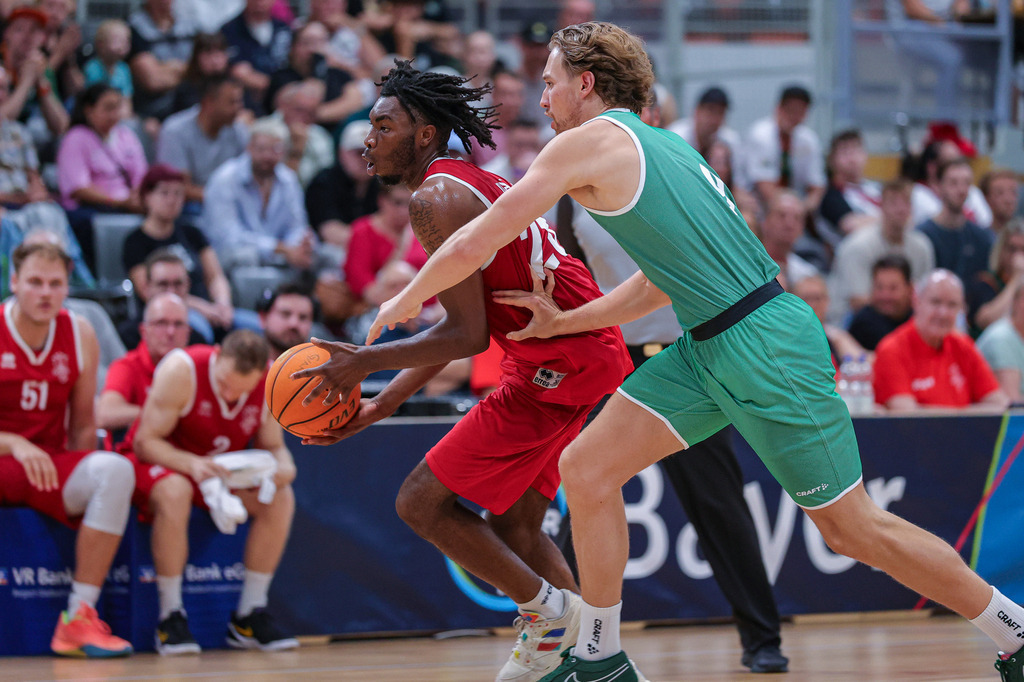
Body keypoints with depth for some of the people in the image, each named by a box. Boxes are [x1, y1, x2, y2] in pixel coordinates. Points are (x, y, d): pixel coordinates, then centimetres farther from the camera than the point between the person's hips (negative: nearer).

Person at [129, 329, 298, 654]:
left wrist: (284, 467, -27)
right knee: (174, 492, -39)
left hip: (220, 470, 5)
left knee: (281, 498, -20)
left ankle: (249, 616, -9)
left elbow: (272, 446, -1)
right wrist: (191, 464, -41)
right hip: (161, 463, -5)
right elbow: (145, 441, -23)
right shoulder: (182, 369, -26)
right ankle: (171, 616, -28)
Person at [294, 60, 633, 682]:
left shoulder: (436, 198, -12)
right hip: (593, 356, 10)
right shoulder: (471, 183, 21)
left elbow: (467, 335, -17)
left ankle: (548, 610, -1)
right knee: (513, 522, 19)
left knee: (422, 502, -4)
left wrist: (366, 362, -10)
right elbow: (462, 327, 24)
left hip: (559, 363, -10)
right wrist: (381, 405, 21)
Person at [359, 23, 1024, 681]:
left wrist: (406, 300, 11)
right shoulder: (658, 145, 18)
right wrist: (563, 322, 27)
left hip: (765, 347, -9)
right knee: (586, 470, 4)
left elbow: (474, 244, -5)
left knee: (852, 528, -1)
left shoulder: (589, 142, -9)